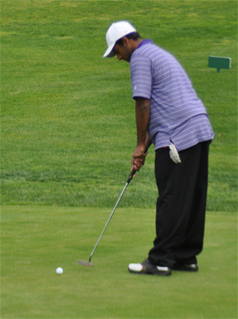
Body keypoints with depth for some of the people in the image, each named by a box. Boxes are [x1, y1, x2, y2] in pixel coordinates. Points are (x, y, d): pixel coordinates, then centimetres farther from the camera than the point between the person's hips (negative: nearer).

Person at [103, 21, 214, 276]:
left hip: (178, 136, -10)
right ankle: (186, 256, 16)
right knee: (193, 199, 11)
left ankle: (160, 260, -3)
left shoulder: (140, 57, -5)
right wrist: (147, 145, 19)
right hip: (201, 130, 10)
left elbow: (143, 105, -11)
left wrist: (141, 145, -2)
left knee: (171, 200, -6)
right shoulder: (159, 54, 26)